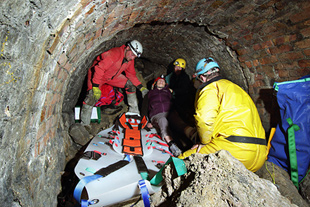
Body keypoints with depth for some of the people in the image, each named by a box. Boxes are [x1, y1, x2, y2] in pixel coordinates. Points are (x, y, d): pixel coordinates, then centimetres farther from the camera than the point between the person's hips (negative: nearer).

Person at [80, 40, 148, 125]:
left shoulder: (130, 59, -8)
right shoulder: (114, 53, -33)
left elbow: (131, 74, 2)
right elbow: (99, 68, -34)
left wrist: (141, 87, -6)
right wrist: (96, 87, -38)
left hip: (113, 76, 7)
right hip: (96, 74, -7)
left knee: (130, 85, -2)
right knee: (93, 95, -26)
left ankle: (134, 112, 9)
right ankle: (84, 124, -13)